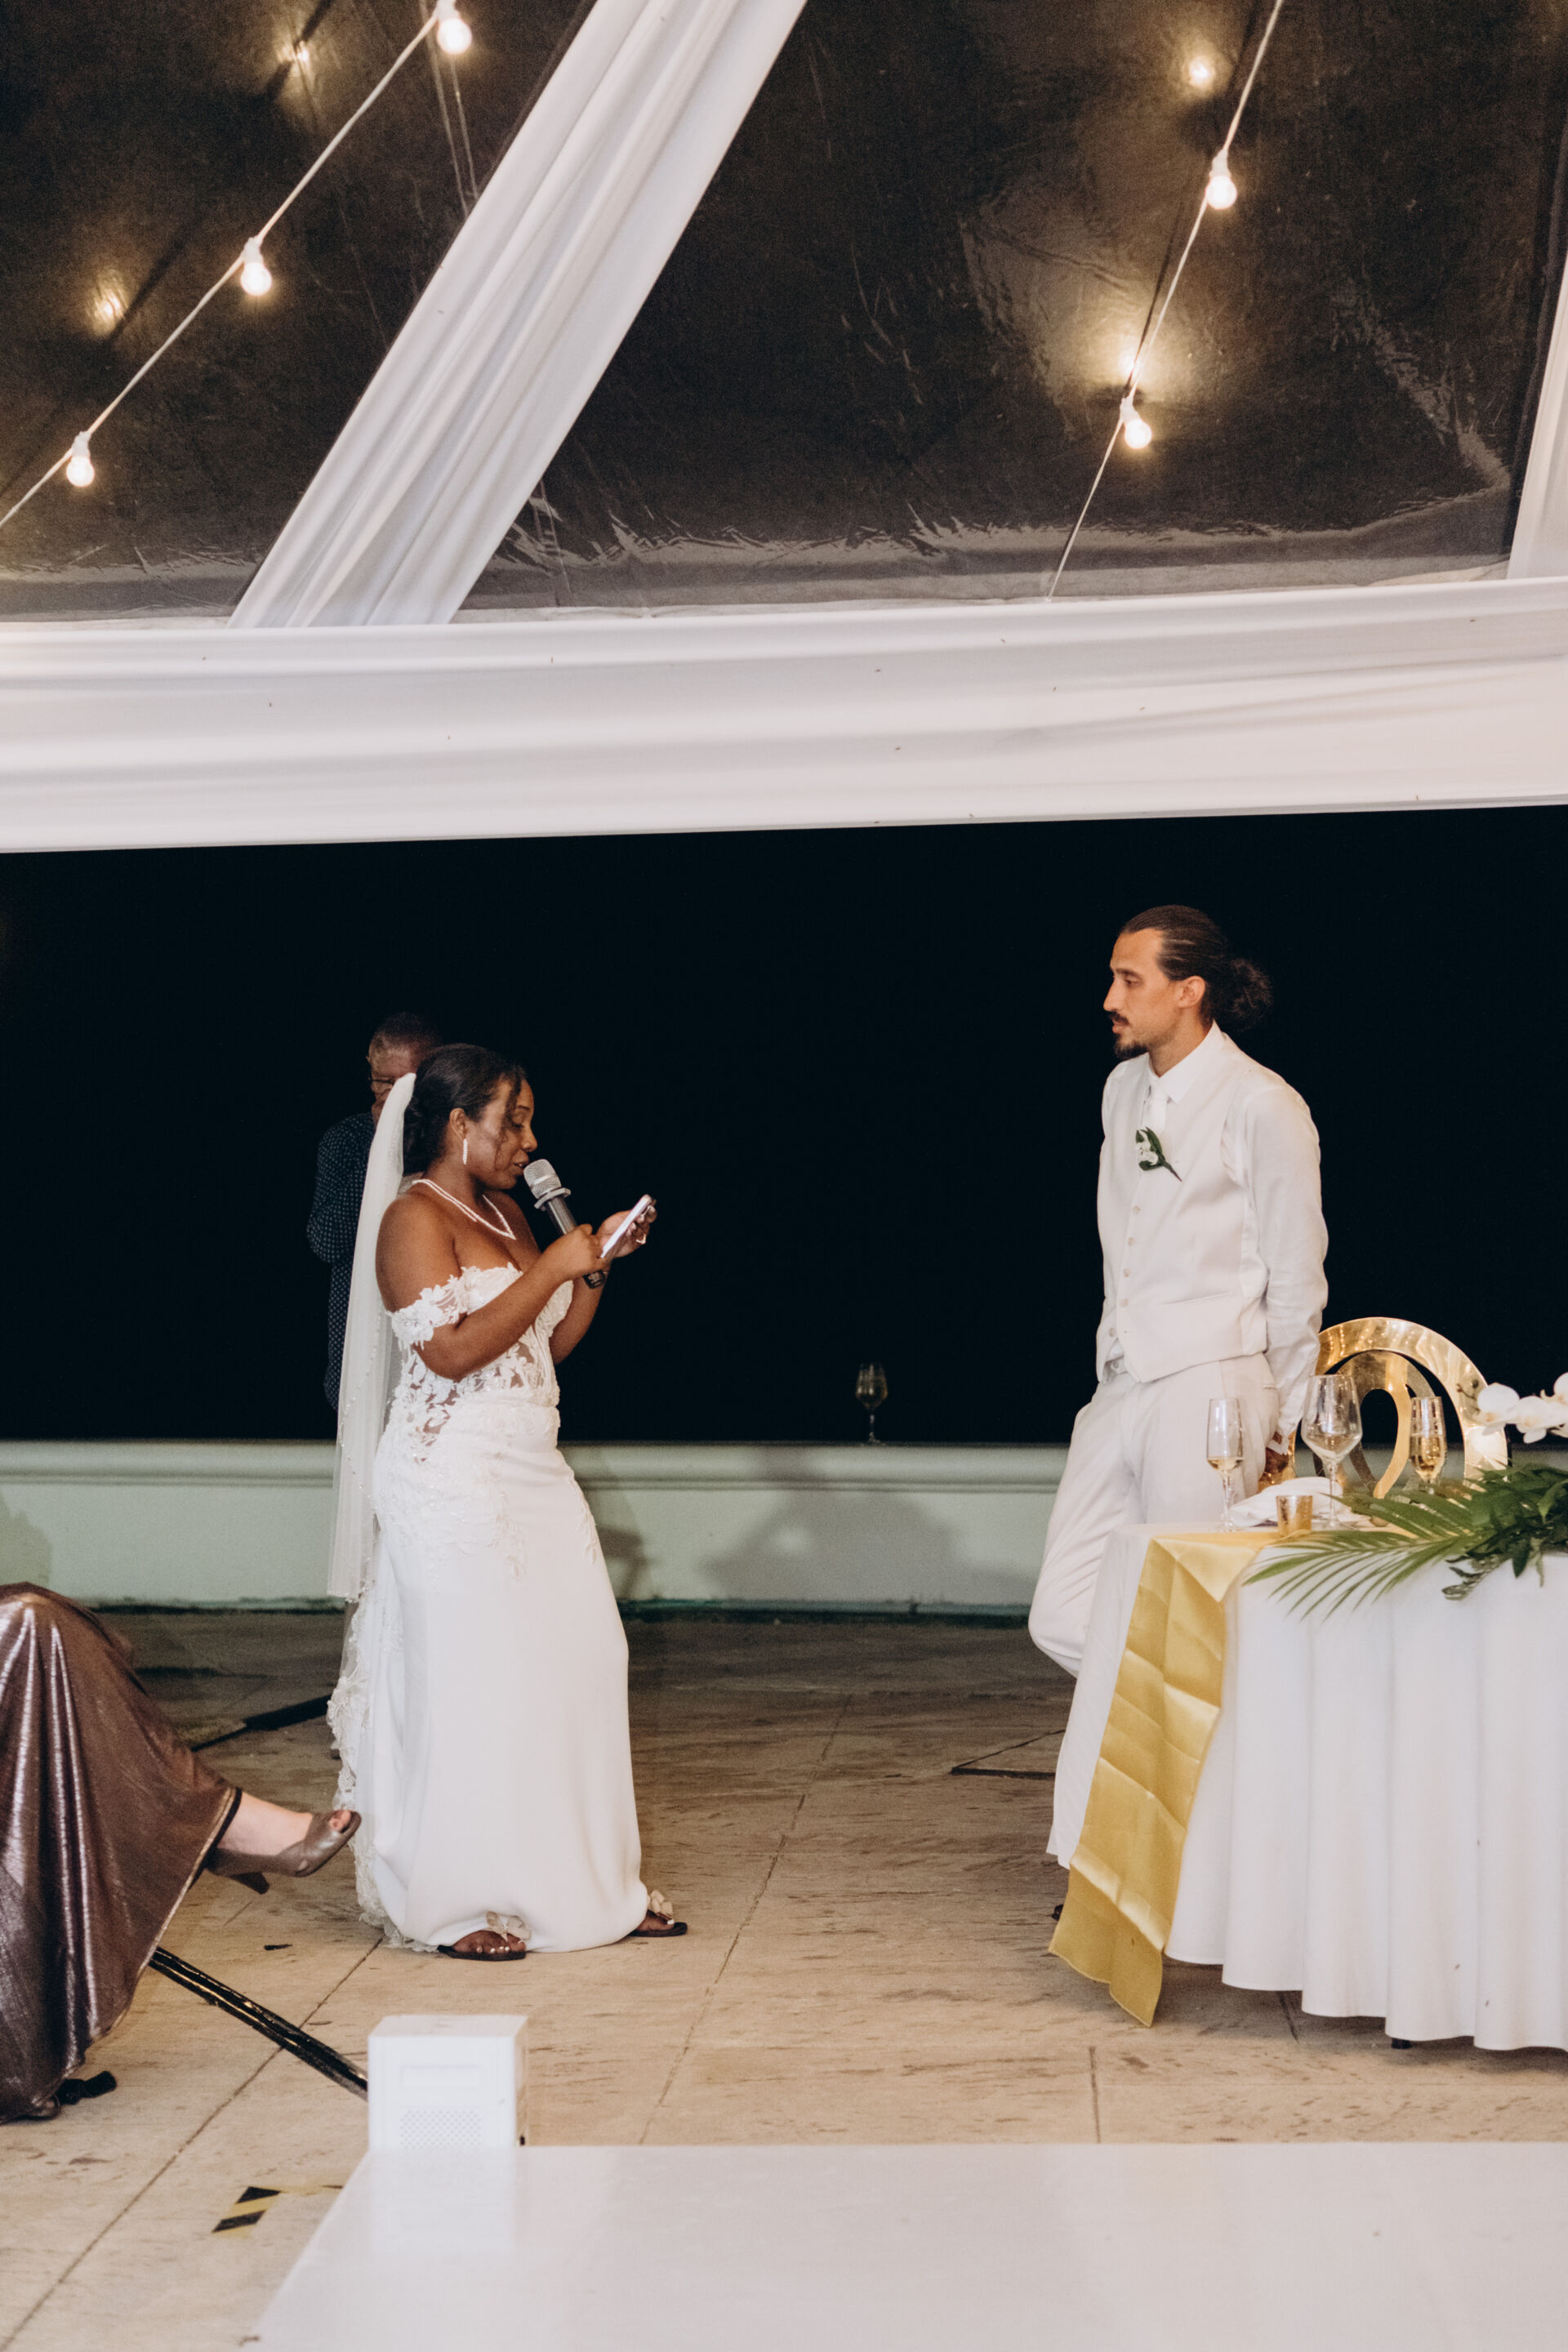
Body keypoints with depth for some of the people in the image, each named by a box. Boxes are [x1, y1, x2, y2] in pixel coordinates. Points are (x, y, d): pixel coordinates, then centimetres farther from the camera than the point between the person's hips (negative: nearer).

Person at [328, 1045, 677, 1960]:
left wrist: (599, 1263, 6)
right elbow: (452, 1350, -22)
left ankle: (588, 1880, 16)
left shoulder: (505, 1212, 16)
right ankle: (448, 1904, 8)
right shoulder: (414, 1218, -10)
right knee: (464, 1685, -4)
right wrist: (551, 1269, -18)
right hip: (454, 1481, -8)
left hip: (533, 1473, 9)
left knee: (579, 1663, 6)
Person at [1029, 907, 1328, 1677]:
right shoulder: (1123, 1090, 16)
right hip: (1122, 1385, 8)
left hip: (1210, 1390, -7)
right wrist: (1118, 1364, 19)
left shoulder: (1260, 1105, -7)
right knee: (1063, 1621, 3)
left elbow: (1297, 1278, -3)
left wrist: (1278, 1423, 1)